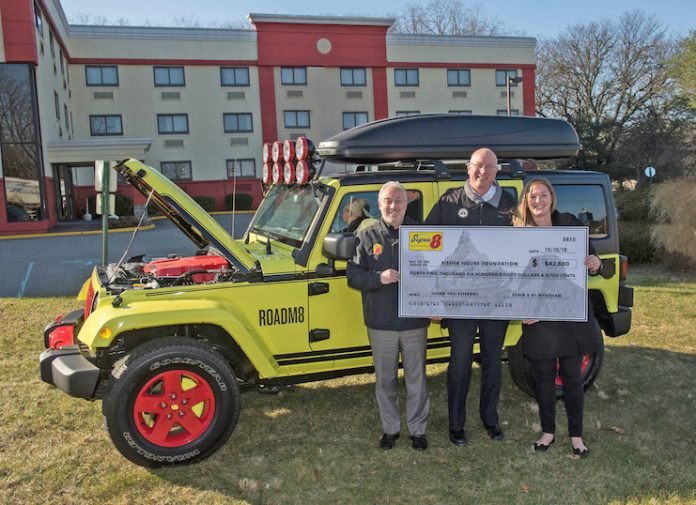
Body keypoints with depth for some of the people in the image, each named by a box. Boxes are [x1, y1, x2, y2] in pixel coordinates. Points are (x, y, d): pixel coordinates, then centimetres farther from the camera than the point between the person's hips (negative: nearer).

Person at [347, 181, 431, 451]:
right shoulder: (367, 236, 1)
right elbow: (353, 275, -2)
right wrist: (379, 278, -19)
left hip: (415, 321, 0)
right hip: (380, 323, 0)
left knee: (416, 379, 11)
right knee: (385, 380, 13)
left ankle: (418, 430, 27)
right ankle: (390, 428, 30)